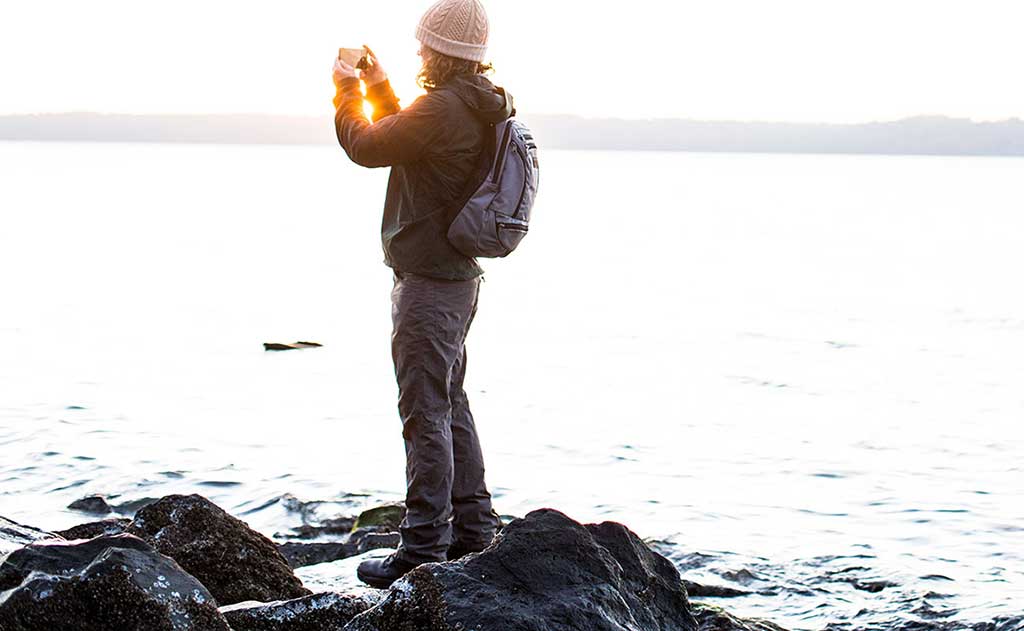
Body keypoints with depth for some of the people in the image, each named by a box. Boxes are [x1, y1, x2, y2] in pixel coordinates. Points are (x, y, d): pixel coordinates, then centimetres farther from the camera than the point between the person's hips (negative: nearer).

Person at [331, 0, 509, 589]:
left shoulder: (442, 109, -21)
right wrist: (379, 85, 25)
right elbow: (405, 139, 25)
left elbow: (365, 146, -11)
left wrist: (348, 88, 5)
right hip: (459, 276, 10)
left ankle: (424, 547, -3)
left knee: (426, 413, -6)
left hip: (428, 282, -10)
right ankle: (473, 526, 26)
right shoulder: (480, 108, 9)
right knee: (452, 404, 18)